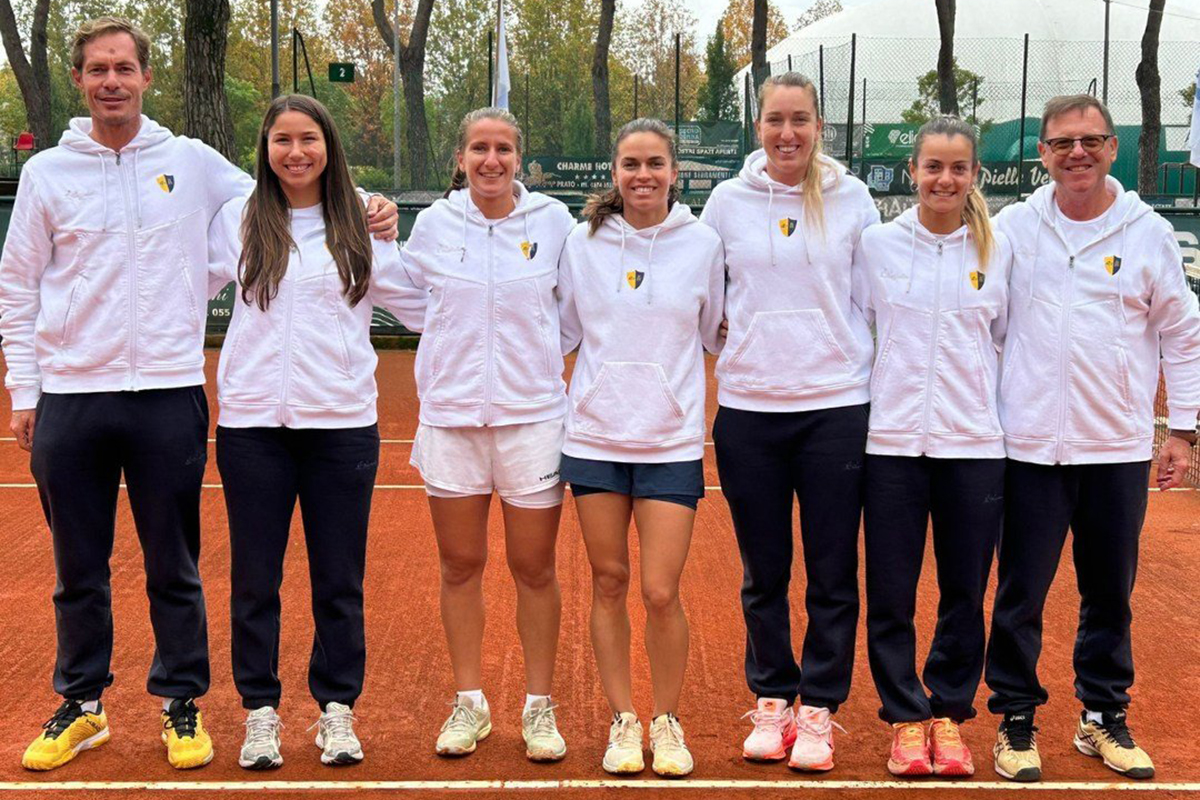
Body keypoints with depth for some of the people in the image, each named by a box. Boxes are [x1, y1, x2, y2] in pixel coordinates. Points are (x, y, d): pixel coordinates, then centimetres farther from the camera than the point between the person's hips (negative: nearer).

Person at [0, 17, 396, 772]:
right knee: (79, 569, 10)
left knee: (174, 568, 6)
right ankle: (81, 705, 25)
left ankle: (183, 707, 19)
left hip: (168, 395, -1)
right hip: (68, 398, 1)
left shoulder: (192, 162, 4)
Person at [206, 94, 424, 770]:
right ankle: (260, 710, 19)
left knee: (339, 580, 6)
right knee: (254, 579, 6)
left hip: (343, 422, 0)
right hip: (252, 422, 1)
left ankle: (338, 708, 19)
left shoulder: (362, 225, 4)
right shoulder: (237, 220, 6)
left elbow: (420, 303, 8)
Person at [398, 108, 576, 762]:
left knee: (534, 568, 4)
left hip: (533, 414, -1)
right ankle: (469, 703, 20)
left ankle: (539, 707, 16)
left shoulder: (553, 221, 0)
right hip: (450, 414, 1)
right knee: (460, 566, 8)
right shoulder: (432, 224, 3)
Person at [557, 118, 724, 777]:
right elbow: (562, 333, 14)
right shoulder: (583, 242, 3)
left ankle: (666, 721, 16)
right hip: (595, 434, 2)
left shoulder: (703, 245, 0)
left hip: (672, 443, -1)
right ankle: (622, 720, 22)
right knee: (609, 583, 7)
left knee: (661, 593, -5)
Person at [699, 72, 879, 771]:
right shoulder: (728, 201, 4)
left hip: (837, 407, -1)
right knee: (764, 572, 9)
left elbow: (874, 299, 7)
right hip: (747, 408, 1)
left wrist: (876, 382, 6)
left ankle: (819, 711, 14)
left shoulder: (851, 198, 3)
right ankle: (772, 699, 23)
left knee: (833, 574, 3)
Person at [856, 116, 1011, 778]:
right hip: (892, 441, 0)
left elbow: (1008, 340, 12)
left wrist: (990, 407, 7)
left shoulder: (999, 250, 4)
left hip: (974, 443, 1)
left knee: (965, 593, 7)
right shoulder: (877, 243, 2)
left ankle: (949, 712, 24)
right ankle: (905, 718, 19)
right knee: (890, 593, 3)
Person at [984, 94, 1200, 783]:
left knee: (1110, 594, 11)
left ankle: (1104, 718, 26)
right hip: (1030, 446, -1)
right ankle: (1016, 719, 19)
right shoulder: (1013, 228, 1)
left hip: (1119, 448, 1)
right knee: (1020, 594, 4)